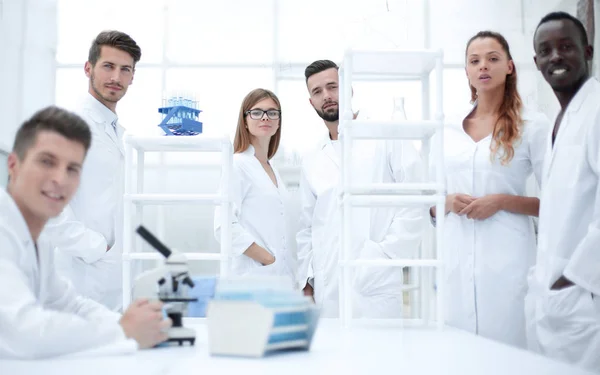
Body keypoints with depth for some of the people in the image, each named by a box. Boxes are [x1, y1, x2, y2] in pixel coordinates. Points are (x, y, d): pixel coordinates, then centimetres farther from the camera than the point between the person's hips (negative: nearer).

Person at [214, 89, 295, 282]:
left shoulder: (272, 168, 16)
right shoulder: (238, 165, -7)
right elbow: (224, 227, -16)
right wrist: (269, 259, -14)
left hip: (283, 274, 7)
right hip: (254, 275, -7)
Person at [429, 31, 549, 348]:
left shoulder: (532, 126, 2)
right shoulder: (448, 129, 13)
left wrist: (503, 201, -12)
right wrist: (448, 202, -3)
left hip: (507, 258, -3)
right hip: (455, 260, 3)